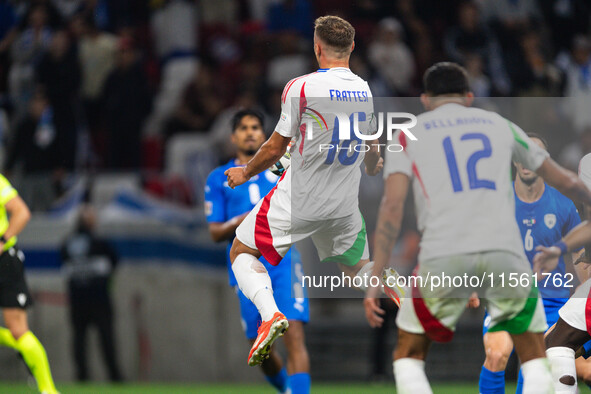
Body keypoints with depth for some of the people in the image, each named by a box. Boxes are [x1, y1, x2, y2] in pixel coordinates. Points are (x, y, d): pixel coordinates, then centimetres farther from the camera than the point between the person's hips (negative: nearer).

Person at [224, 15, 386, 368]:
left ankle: (270, 313, -15)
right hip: (344, 203, 5)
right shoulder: (366, 91, 2)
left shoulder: (301, 87, -15)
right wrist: (374, 167, 41)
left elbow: (275, 148, -7)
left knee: (242, 252, 12)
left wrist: (245, 173, 12)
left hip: (299, 200, -5)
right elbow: (372, 154, 16)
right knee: (358, 268, 25)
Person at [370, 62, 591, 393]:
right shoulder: (499, 125, 23)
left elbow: (392, 207, 2)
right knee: (535, 359, 17)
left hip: (443, 258, -1)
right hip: (504, 253, 1)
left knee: (409, 355, 17)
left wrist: (376, 278, 1)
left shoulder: (408, 135, 16)